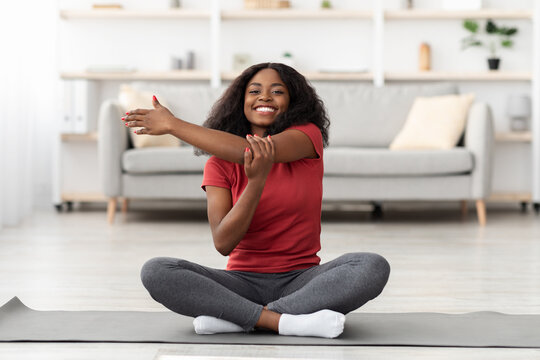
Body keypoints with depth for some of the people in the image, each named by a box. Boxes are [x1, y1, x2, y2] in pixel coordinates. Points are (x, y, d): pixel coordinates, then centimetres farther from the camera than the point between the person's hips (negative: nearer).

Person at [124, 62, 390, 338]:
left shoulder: (307, 135, 1)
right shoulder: (219, 164, 3)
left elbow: (257, 151, -20)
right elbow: (223, 243, -11)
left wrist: (173, 124, -16)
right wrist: (256, 181, -25)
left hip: (301, 281, 0)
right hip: (243, 282, 1)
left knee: (374, 267, -30)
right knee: (155, 271, -23)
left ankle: (236, 318, -29)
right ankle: (281, 320, -30)